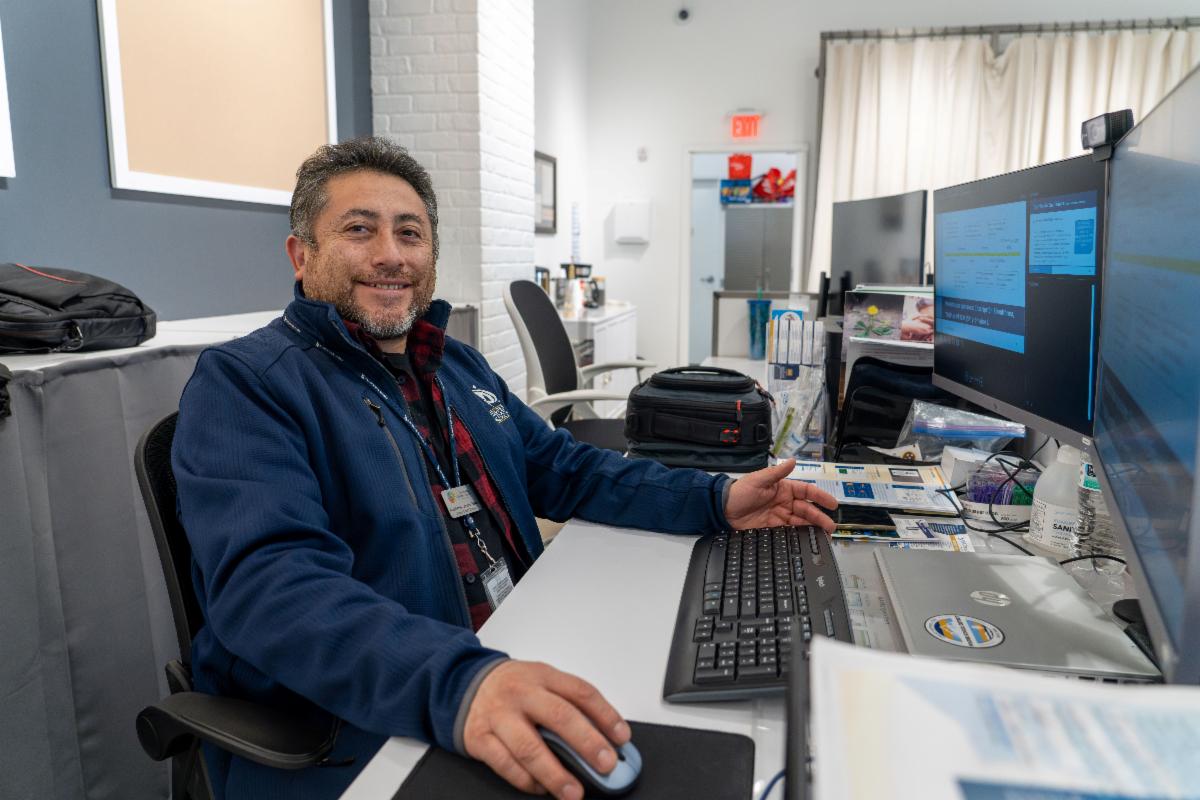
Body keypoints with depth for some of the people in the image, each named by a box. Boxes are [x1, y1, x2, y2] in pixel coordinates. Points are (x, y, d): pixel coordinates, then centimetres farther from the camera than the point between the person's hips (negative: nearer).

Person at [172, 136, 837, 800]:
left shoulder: (459, 366, 14)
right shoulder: (241, 385, -11)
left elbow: (564, 470, 17)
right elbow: (272, 583, -25)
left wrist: (717, 501, 5)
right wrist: (456, 685, -41)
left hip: (523, 665, 8)